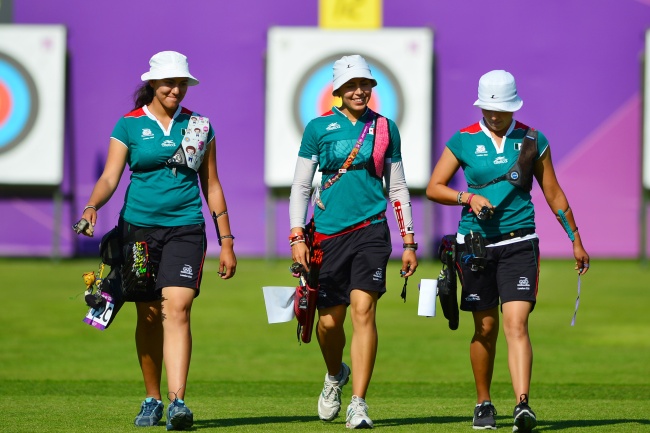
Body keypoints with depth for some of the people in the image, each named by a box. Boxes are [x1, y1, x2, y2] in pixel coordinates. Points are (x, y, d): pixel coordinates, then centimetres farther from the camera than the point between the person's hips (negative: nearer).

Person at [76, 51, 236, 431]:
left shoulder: (198, 126, 8)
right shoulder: (129, 125, 4)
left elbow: (212, 186, 13)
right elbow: (110, 177, -3)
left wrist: (226, 242, 11)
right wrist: (92, 206, -24)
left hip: (185, 228, -1)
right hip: (139, 228, 1)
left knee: (177, 309, -16)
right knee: (148, 315, 7)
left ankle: (178, 401, -24)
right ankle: (152, 400, 21)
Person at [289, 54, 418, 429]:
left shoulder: (385, 128, 8)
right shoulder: (320, 128, 4)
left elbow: (398, 188, 14)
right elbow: (301, 186, 6)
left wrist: (409, 242, 12)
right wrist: (297, 237, -3)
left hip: (370, 230, 0)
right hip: (328, 233, 0)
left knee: (363, 310, -14)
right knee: (329, 320, 5)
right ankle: (336, 376, 37)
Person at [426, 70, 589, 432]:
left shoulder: (533, 141, 5)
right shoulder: (464, 141, 3)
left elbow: (553, 193, 13)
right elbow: (434, 188, 2)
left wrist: (576, 239, 14)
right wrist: (468, 198, -15)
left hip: (519, 243, -1)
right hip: (475, 244, 1)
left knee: (517, 323, -15)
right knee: (486, 328, 8)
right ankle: (484, 404, 23)